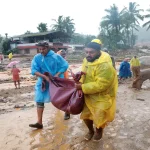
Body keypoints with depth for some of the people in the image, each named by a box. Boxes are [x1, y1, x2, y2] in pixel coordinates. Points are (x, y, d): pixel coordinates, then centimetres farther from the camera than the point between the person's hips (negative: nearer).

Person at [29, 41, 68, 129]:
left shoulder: (56, 56, -13)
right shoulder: (37, 58, -8)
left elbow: (65, 65, -9)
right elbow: (34, 70, -13)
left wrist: (57, 75, -21)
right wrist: (45, 76, -26)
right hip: (43, 82, 2)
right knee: (39, 101, -3)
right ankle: (39, 122, 5)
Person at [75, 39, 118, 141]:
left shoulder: (105, 65, -30)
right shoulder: (87, 60, -2)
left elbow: (100, 85, -32)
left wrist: (82, 87, -28)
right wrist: (80, 82, -9)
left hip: (102, 97, -7)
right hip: (89, 95, 7)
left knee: (99, 118, 8)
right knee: (86, 115, 17)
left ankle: (99, 131, 42)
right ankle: (91, 130, 46)